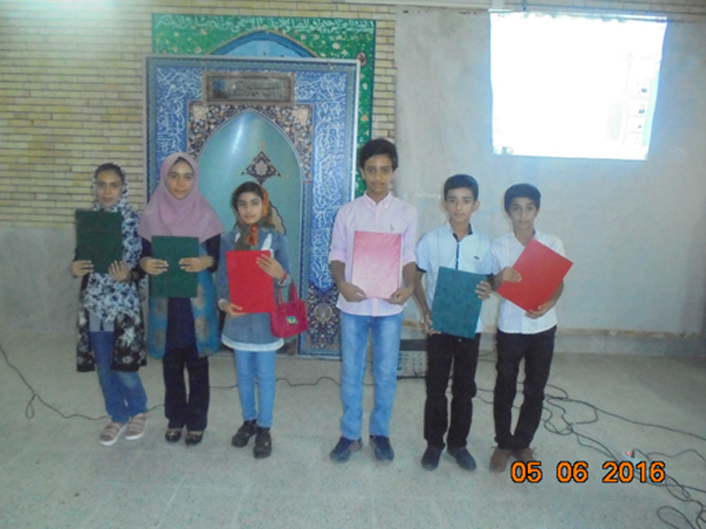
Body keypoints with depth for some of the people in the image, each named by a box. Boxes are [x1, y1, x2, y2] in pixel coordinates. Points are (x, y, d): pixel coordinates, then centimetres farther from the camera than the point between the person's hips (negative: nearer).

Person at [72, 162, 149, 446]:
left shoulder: (135, 220, -8)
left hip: (124, 305, -4)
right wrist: (75, 268, -9)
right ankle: (118, 416, 33)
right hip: (94, 305, 4)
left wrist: (128, 275, -26)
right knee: (104, 368, 13)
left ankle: (139, 411, 29)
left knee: (124, 367, 1)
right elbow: (79, 255, 12)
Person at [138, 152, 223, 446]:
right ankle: (175, 418, 32)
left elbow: (219, 257, -2)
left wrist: (205, 262, -24)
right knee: (171, 363, 14)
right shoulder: (152, 215, 0)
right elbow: (143, 255, 6)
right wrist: (145, 264, -17)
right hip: (165, 301, 2)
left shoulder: (205, 215, -5)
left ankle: (196, 421, 25)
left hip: (197, 300, -2)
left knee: (197, 363, 8)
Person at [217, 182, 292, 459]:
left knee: (265, 374, 7)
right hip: (239, 316, 2)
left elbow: (285, 280, -6)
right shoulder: (229, 239, 1)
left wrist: (281, 275, -30)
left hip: (266, 316, -2)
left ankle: (264, 428, 22)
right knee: (243, 373, 15)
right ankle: (248, 420, 33)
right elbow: (222, 277, 0)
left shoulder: (276, 238, -5)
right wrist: (224, 302, -19)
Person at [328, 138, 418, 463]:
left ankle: (380, 433, 29)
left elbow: (409, 256, 3)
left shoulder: (406, 212, 1)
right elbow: (337, 255, 2)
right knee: (351, 372, 10)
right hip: (354, 304, 0)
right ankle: (350, 435, 26)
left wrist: (410, 286, -16)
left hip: (389, 305, 0)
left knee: (386, 374, 10)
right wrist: (341, 283, -17)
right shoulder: (347, 212, 1)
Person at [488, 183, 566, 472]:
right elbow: (492, 285, -1)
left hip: (542, 327, 1)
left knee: (535, 390, 12)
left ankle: (523, 443, 31)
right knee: (505, 388, 9)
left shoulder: (553, 244, -2)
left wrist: (549, 304, -17)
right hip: (510, 327, -1)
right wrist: (500, 279, -25)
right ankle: (503, 443, 28)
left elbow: (558, 282, 3)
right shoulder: (498, 246, -5)